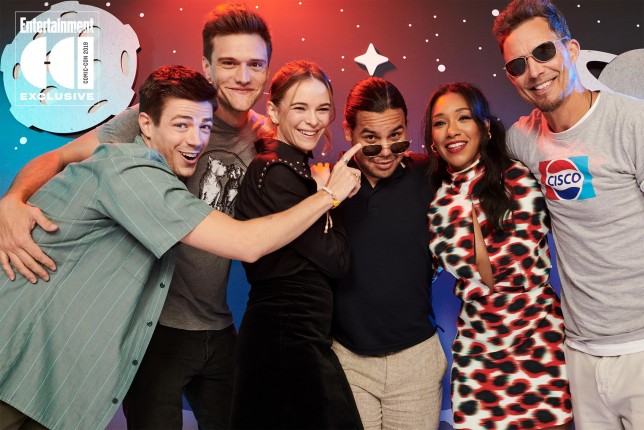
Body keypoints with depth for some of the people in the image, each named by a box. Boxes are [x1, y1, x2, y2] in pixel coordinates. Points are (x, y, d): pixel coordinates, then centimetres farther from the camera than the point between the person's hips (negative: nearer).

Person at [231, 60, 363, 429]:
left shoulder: (297, 167, 12)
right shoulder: (278, 174, -17)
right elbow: (337, 260, -15)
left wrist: (325, 193, 1)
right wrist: (331, 197, -2)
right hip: (291, 337, -10)